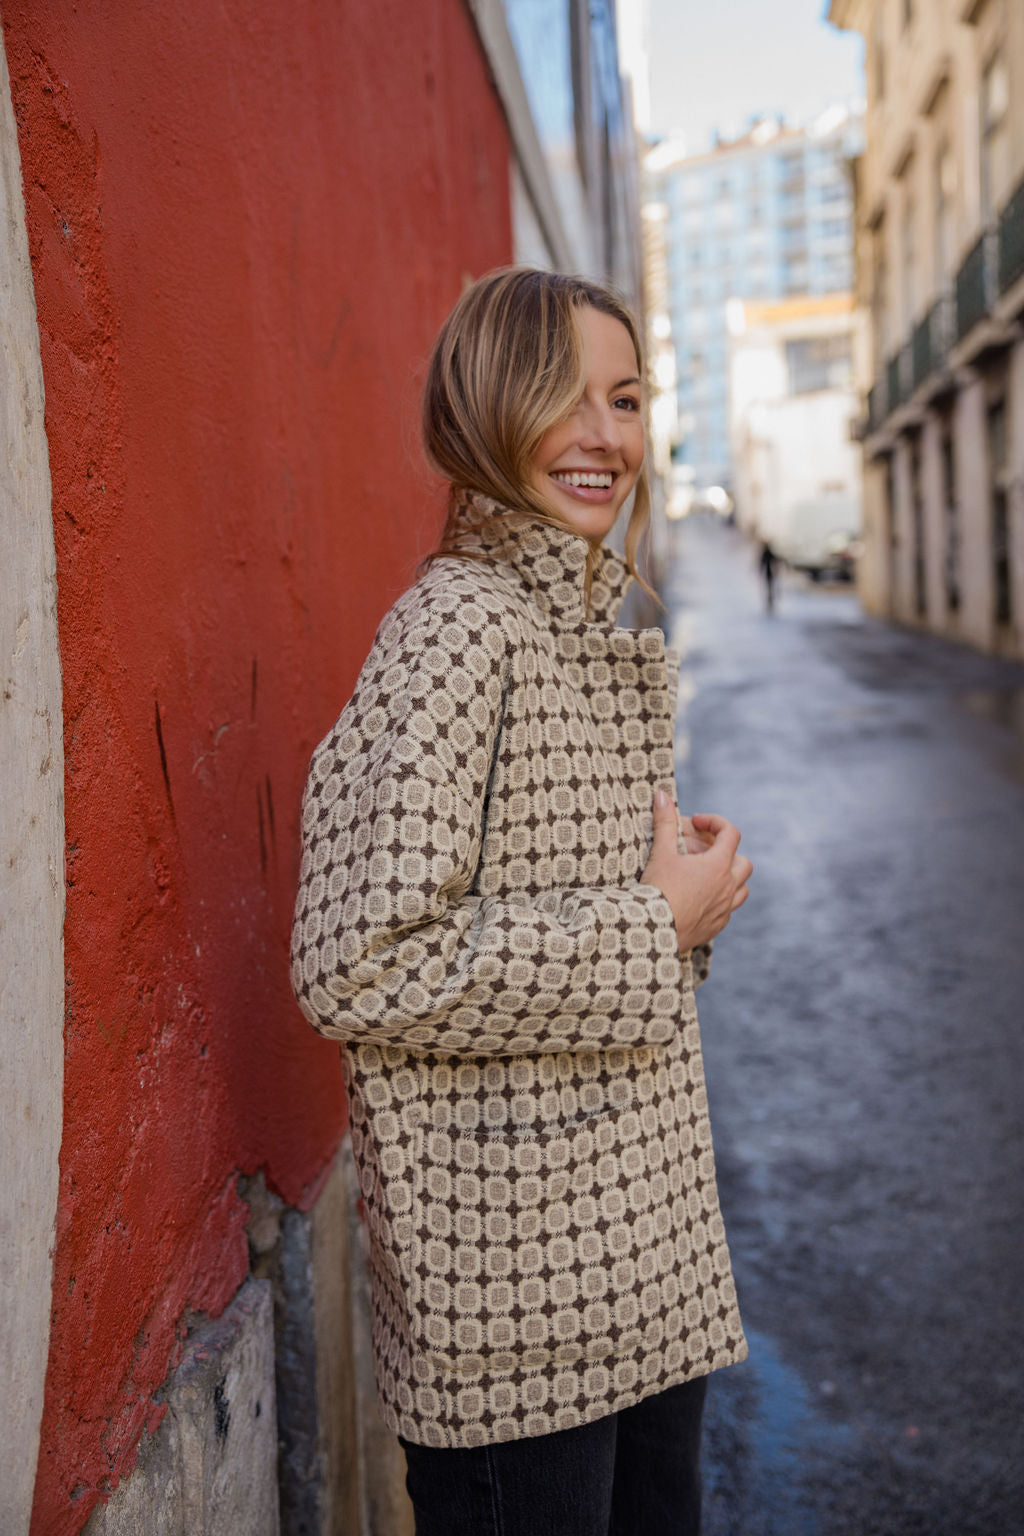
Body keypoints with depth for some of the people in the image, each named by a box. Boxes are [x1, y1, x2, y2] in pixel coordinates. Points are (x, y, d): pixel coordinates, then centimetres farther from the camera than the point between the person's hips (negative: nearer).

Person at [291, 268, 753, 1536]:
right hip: (515, 1276, -8)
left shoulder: (604, 634, 10)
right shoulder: (457, 625, -19)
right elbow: (353, 968, -27)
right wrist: (657, 928, -19)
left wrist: (692, 892, 4)